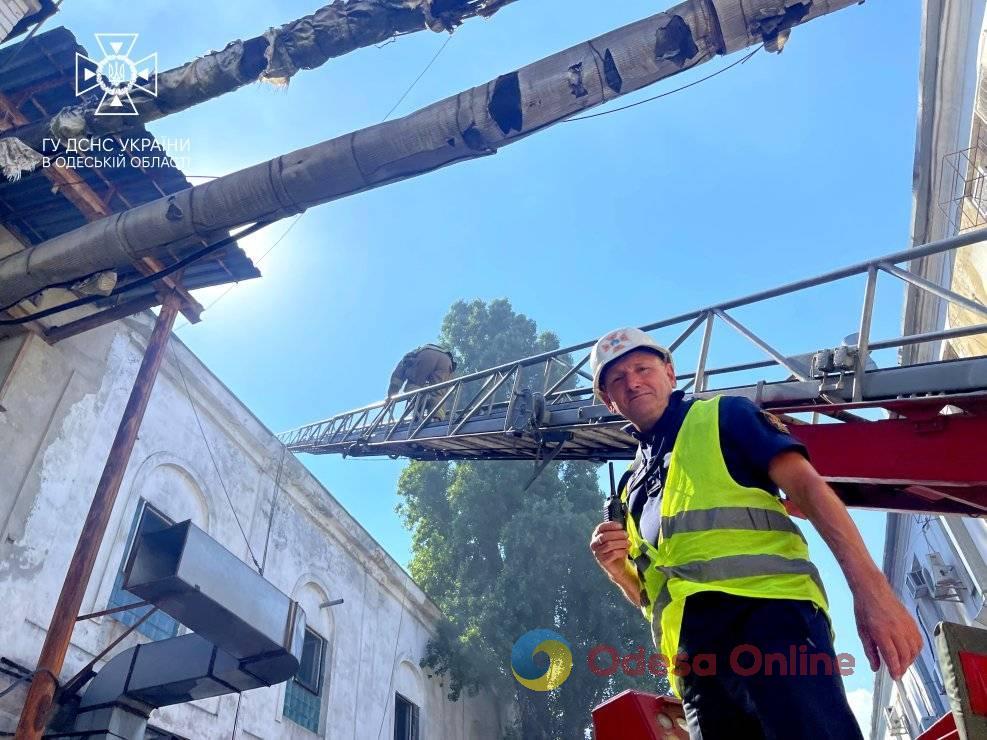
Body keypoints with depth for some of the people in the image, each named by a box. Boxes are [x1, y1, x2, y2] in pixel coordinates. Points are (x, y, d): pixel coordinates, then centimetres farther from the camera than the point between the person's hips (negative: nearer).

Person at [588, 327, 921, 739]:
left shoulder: (723, 417, 13)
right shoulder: (631, 487, 27)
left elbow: (805, 485, -1)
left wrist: (869, 587, -15)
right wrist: (616, 569, 5)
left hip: (766, 614, -5)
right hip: (693, 658, 5)